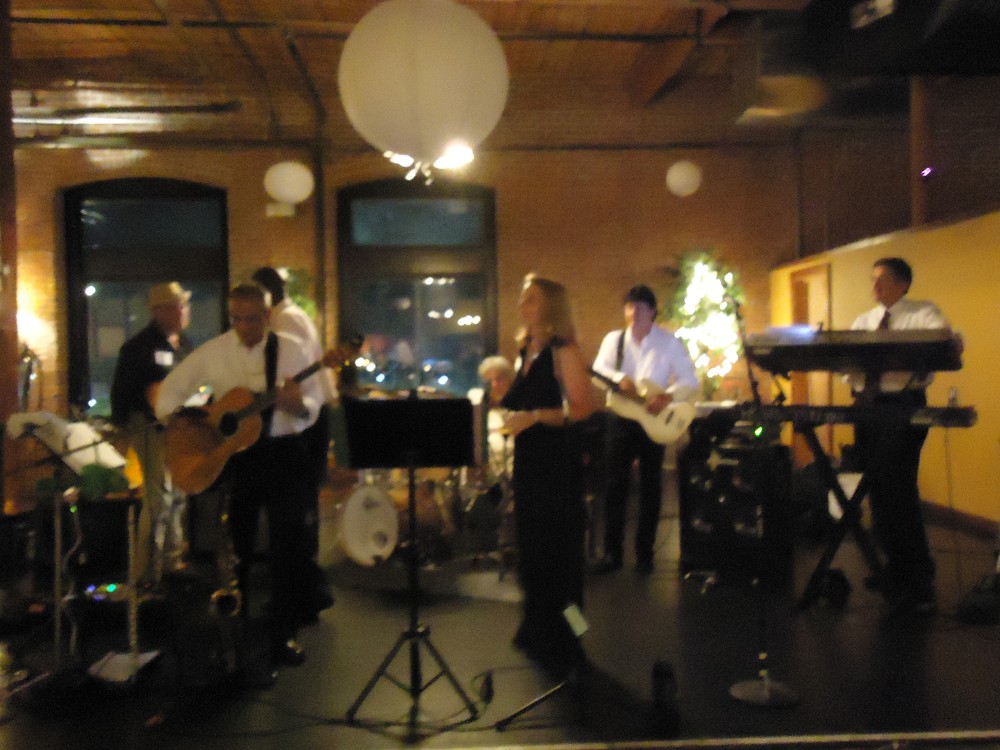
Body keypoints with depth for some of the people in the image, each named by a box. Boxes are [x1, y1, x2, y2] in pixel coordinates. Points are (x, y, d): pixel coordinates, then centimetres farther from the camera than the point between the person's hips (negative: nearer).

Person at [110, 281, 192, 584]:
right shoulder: (139, 347, -11)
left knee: (177, 498, 17)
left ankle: (173, 564, 31)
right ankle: (148, 575, -2)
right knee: (159, 501, -11)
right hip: (152, 430, -8)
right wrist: (121, 428, -13)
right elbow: (121, 392, -11)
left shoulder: (183, 345, 12)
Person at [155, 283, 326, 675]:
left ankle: (282, 636, 18)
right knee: (235, 548, 11)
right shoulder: (213, 352, -1)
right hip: (233, 453, 1)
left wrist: (298, 404, -28)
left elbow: (314, 405, -7)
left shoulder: (292, 350, -4)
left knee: (287, 547, 3)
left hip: (285, 454, -1)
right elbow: (172, 387, 7)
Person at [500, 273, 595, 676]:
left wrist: (535, 416, -24)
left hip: (558, 461, -8)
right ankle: (537, 631, 32)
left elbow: (583, 406, -19)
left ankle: (562, 644, 16)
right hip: (528, 458, 8)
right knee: (530, 543, 15)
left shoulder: (563, 349, -11)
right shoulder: (526, 349, 14)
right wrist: (503, 397, 9)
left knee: (557, 549, 1)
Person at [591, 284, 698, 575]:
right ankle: (612, 552, 10)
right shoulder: (613, 339, 2)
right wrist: (620, 379, -25)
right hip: (620, 418, 1)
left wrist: (667, 396, -22)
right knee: (616, 485, 2)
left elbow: (690, 382, -4)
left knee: (650, 487, 6)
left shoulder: (670, 343, -3)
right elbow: (597, 371, -6)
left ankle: (645, 553, 18)